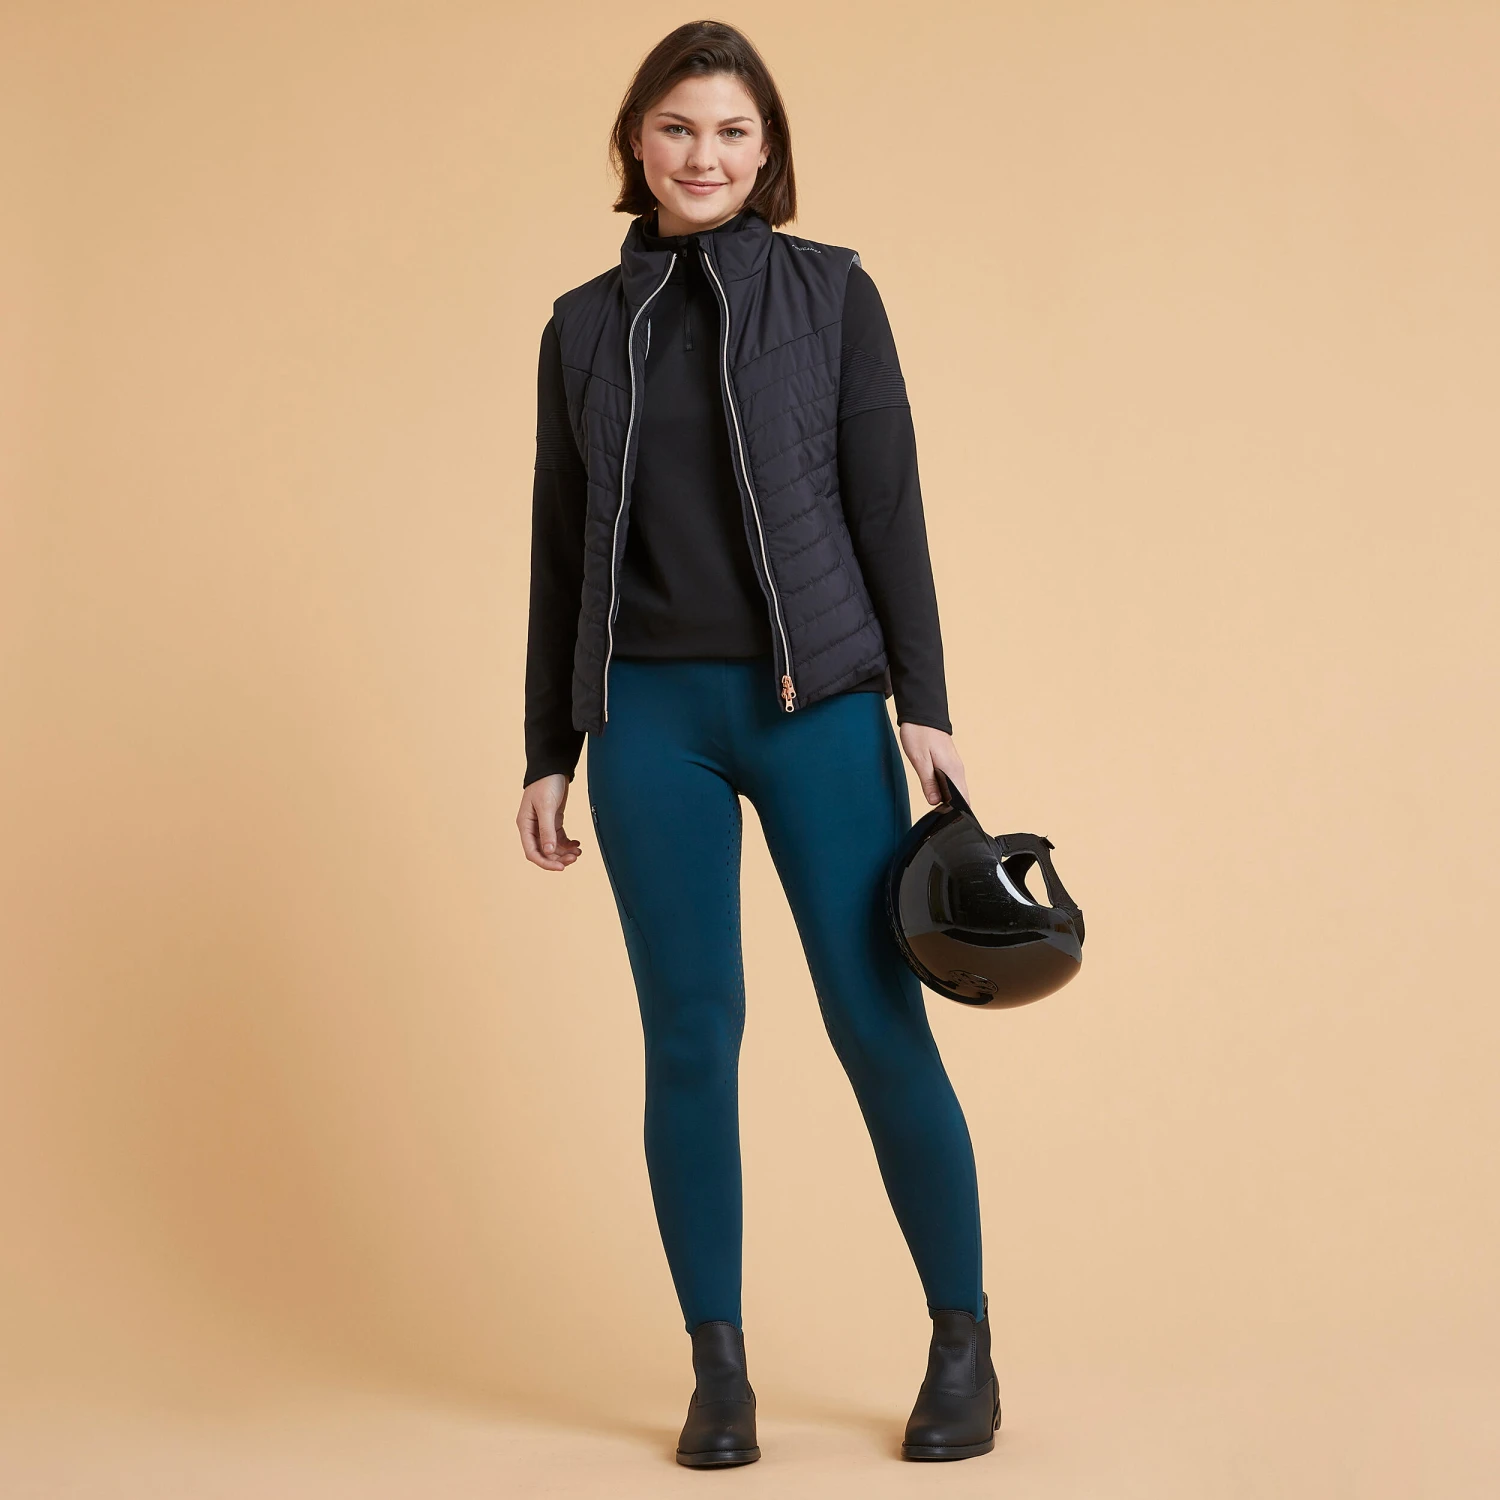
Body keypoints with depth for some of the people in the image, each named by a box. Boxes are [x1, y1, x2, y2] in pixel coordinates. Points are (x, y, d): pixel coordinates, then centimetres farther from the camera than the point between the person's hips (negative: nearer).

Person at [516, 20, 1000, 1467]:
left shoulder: (829, 291, 5)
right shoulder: (583, 327, 11)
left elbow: (887, 505, 2)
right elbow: (560, 550, 12)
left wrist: (923, 703, -5)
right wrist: (547, 753, 8)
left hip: (815, 704, -2)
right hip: (648, 716, 2)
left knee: (878, 1020, -2)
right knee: (690, 1037, 1)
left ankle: (965, 1345, 13)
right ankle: (719, 1370, 13)